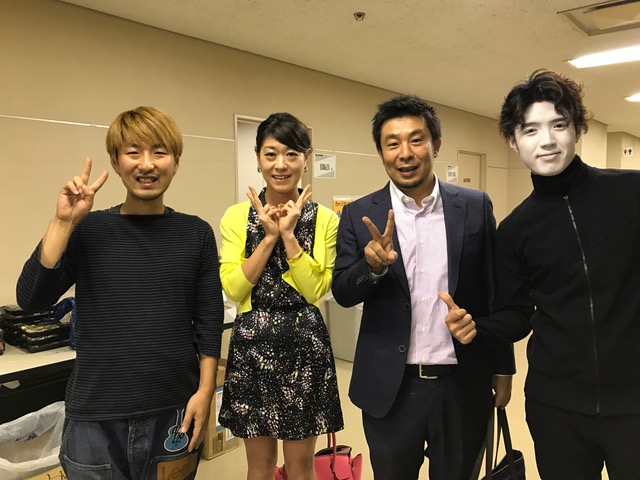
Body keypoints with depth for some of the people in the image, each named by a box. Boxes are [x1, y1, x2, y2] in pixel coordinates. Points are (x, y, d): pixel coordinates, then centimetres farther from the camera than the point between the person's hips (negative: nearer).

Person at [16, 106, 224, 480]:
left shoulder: (196, 234, -1)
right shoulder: (88, 230, -1)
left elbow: (209, 320, 0)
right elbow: (32, 300, -8)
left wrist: (205, 391, -5)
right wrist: (64, 222, -14)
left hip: (175, 414, 0)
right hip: (95, 420, 0)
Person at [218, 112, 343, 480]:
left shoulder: (325, 220, -3)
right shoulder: (237, 216, -1)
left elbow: (315, 291, -10)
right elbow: (233, 288, -9)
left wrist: (289, 234, -17)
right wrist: (269, 236, -15)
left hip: (305, 344, 0)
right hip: (253, 345, 1)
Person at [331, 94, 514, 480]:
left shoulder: (476, 207, -2)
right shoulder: (360, 215, -4)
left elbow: (495, 292, 3)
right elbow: (343, 293, -4)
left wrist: (502, 368, 6)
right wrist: (374, 265, -25)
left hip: (463, 386, 1)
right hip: (390, 389, 0)